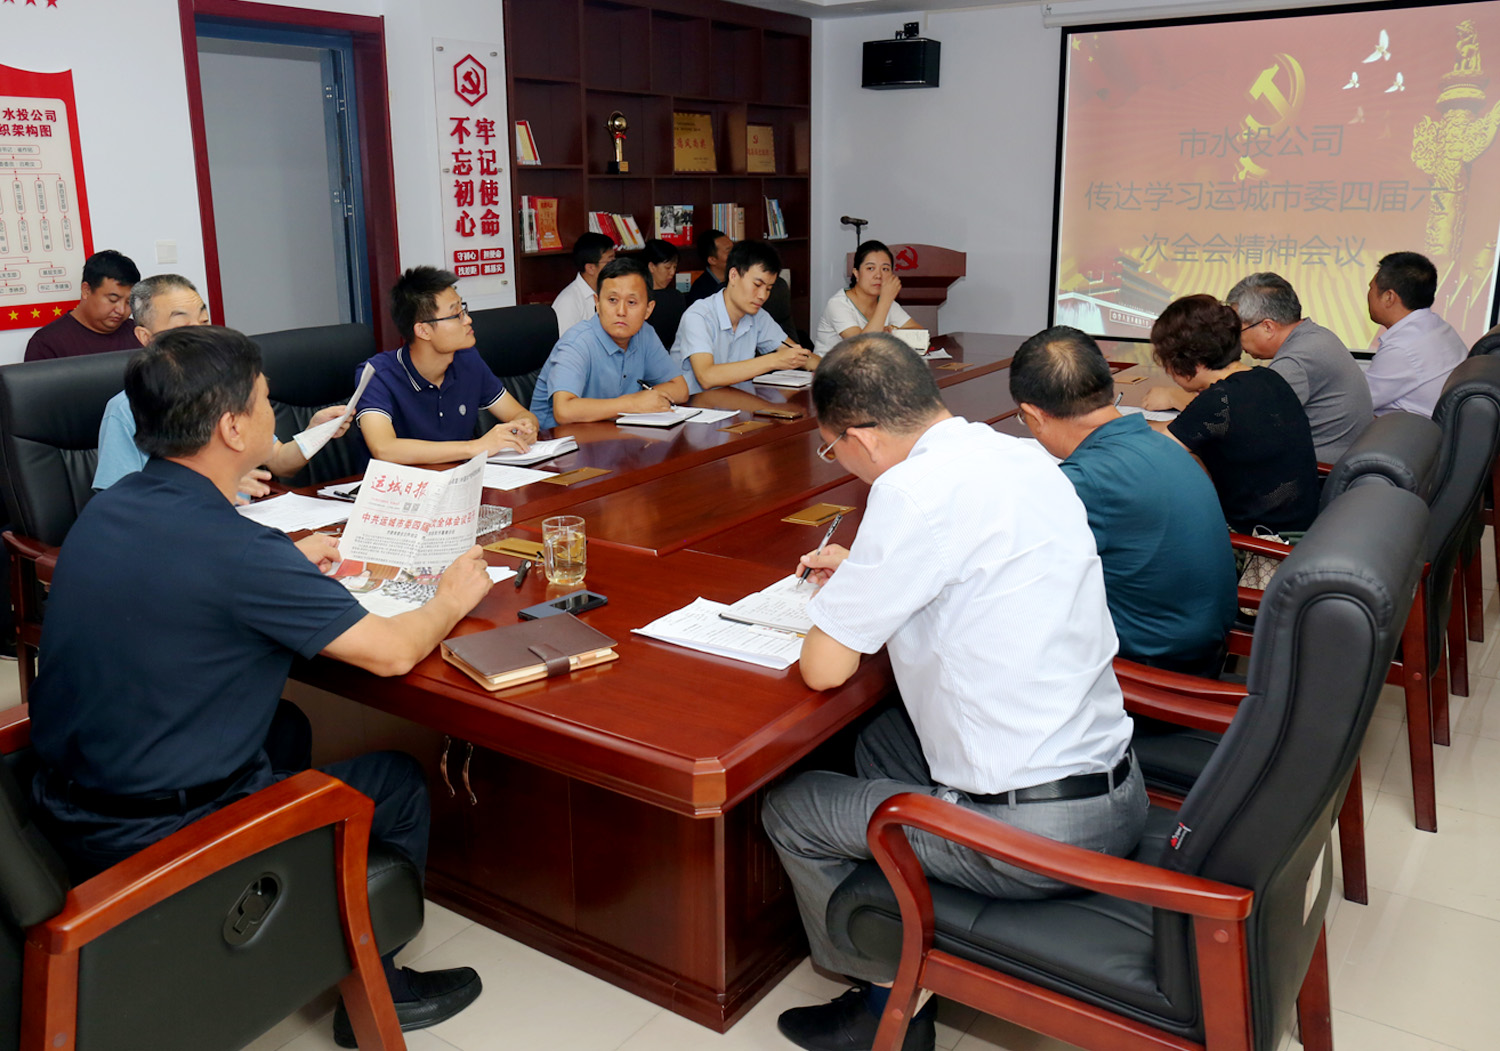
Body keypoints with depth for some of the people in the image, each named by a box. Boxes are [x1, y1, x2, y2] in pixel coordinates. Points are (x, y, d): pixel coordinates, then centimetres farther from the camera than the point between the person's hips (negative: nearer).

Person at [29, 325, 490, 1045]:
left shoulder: (107, 509, -1)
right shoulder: (229, 546, -28)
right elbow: (392, 653, -21)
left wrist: (291, 560, 22)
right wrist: (452, 598, -2)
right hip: (160, 842, -8)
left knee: (285, 730, 29)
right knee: (399, 782, 9)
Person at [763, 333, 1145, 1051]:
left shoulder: (913, 490, -21)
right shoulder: (1024, 457, 5)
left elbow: (824, 667, -15)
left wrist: (837, 612, 6)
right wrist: (864, 575, 22)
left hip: (1034, 835, -9)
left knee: (788, 811, 9)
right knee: (883, 738, 28)